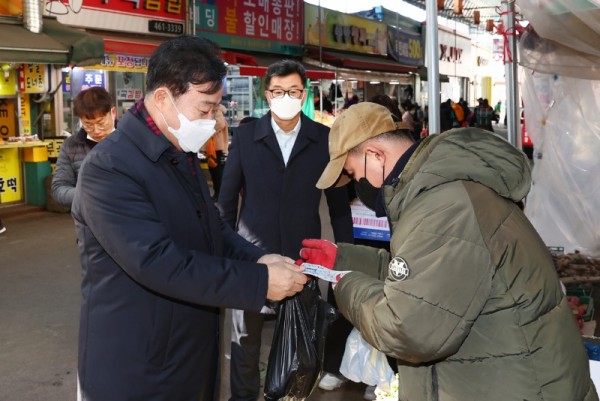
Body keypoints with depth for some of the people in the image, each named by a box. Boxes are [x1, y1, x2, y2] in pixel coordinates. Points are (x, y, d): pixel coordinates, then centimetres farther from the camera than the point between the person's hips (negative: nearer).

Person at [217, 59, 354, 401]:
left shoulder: (325, 138, -2)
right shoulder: (245, 136, -1)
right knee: (245, 335, 14)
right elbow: (228, 197, 3)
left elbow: (338, 201, 3)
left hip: (303, 254, 0)